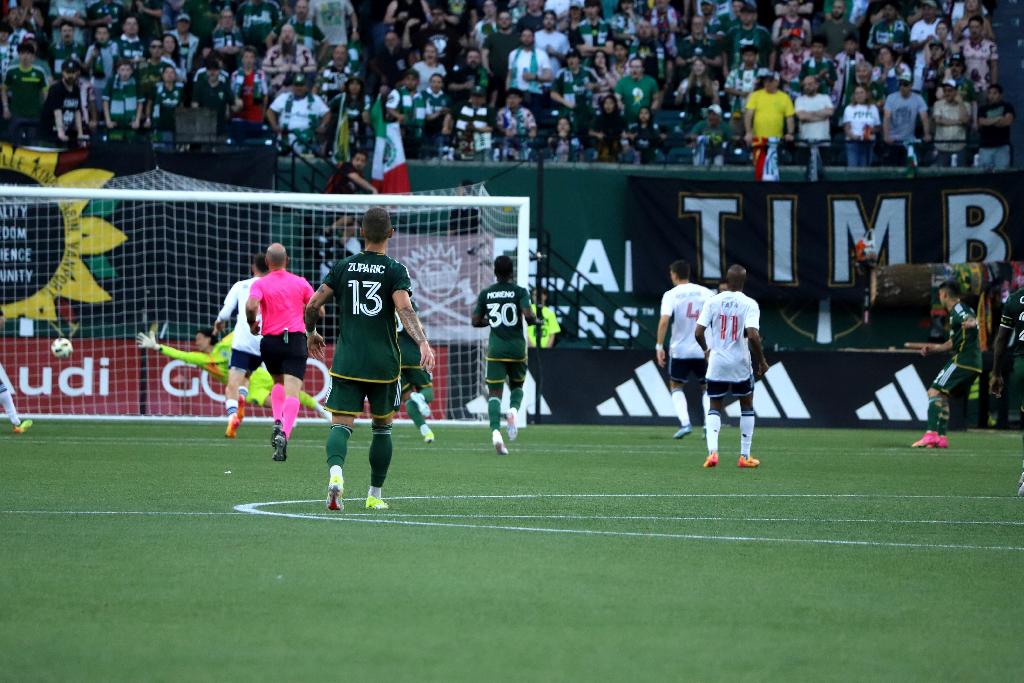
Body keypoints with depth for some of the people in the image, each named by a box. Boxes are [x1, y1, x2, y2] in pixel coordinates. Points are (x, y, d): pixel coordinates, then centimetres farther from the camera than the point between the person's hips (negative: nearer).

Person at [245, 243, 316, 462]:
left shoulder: (259, 284, 0)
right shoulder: (300, 283, 5)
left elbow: (251, 305, -19)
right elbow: (317, 309, 5)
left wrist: (252, 324, 0)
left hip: (270, 342, 1)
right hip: (296, 340, -1)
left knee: (278, 383, 28)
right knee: (292, 392, -9)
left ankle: (278, 422, 6)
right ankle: (284, 433, -30)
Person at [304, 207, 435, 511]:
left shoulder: (343, 267, 4)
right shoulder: (395, 271, -3)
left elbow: (312, 306, 5)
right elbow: (405, 310, -19)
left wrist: (312, 334, 23)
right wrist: (423, 344, -27)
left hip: (346, 361, 1)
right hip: (383, 364, -1)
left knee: (341, 425, -6)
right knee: (382, 427, 17)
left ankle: (336, 473, -36)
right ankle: (375, 495, 21)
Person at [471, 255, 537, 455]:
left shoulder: (486, 294, 4)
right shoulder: (520, 292, -3)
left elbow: (476, 321, 7)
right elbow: (528, 315, -16)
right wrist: (535, 321, 6)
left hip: (496, 349, 1)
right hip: (517, 348, 0)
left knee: (494, 392, -2)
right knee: (517, 386, 22)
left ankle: (495, 431, -23)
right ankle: (513, 410, -10)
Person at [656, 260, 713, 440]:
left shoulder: (671, 295, -5)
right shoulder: (705, 293, 3)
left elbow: (664, 320, -17)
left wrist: (659, 346, -13)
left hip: (679, 349, -2)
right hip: (704, 350, 2)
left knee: (676, 386, 15)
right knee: (706, 388, 16)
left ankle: (684, 423, -4)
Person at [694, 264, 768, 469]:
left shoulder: (712, 302, -3)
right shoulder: (749, 304, -10)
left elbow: (698, 332, -6)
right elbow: (752, 335, -20)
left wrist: (707, 350, 16)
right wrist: (761, 361, -6)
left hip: (717, 362, 1)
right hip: (741, 363, -1)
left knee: (714, 408, 11)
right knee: (747, 406, 18)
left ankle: (712, 451, -11)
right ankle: (745, 456, 18)